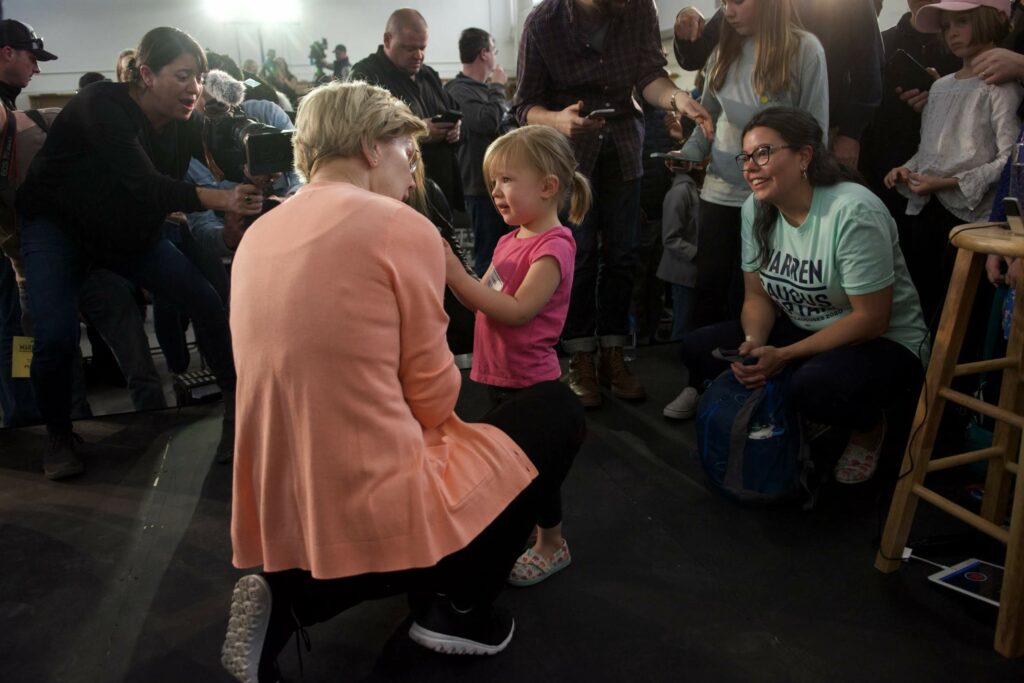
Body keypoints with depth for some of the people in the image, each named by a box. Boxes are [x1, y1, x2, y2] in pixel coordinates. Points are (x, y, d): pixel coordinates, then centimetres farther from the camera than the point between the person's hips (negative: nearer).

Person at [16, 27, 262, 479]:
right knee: (57, 336, -21)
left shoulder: (184, 123, -10)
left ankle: (238, 404, 9)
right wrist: (221, 199, -53)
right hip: (57, 225, -5)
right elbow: (146, 186, -41)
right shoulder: (102, 107, -29)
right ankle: (59, 438, 5)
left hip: (131, 231, 5)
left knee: (206, 301, -9)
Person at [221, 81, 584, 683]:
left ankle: (292, 599, 16)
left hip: (275, 525, 7)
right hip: (377, 520, -7)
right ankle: (456, 604, 10)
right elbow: (433, 399, -6)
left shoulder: (258, 235, 10)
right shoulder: (401, 227, -12)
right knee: (558, 409, 12)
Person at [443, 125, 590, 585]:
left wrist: (458, 276, -28)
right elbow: (479, 301, 9)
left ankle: (552, 546, 25)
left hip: (530, 380, -9)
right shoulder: (510, 240, 10)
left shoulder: (553, 246, -18)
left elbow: (518, 310, -27)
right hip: (501, 374, 9)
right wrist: (450, 268, -6)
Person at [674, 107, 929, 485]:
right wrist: (753, 344, -21)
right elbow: (757, 295, 1)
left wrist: (784, 356, -25)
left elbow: (871, 319, -22)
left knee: (814, 384, -37)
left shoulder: (853, 212, -25)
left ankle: (870, 428, -2)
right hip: (801, 329, 6)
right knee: (698, 348, -12)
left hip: (886, 344, -6)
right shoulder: (756, 209, -4)